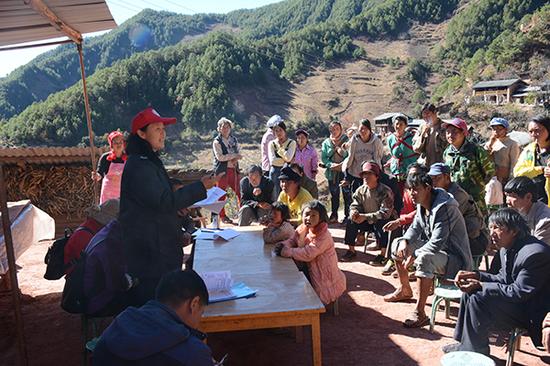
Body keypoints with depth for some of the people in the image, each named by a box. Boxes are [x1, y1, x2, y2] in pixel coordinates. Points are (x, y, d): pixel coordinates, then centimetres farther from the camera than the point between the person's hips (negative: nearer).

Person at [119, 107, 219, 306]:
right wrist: (201, 187, -21)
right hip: (147, 250, -10)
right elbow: (165, 201, -24)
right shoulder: (138, 166, -17)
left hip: (160, 244, 10)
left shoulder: (150, 161, 16)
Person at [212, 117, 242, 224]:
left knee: (239, 191, 2)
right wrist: (234, 156, -12)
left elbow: (239, 154, 11)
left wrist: (235, 159, -11)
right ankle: (222, 216, 8)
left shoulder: (234, 140, 14)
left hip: (233, 169, 5)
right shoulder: (217, 142, -4)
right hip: (222, 170, -5)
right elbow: (220, 157, -14)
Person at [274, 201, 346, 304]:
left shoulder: (323, 236, -25)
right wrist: (283, 245, -19)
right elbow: (292, 241, 4)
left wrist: (287, 251, -25)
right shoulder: (302, 229, -2)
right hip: (311, 274, 7)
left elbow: (307, 254, -31)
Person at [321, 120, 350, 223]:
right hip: (332, 172, 3)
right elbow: (323, 158, 5)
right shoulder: (326, 142, 8)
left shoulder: (346, 140, 1)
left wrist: (342, 165, -17)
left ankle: (347, 215, 8)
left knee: (347, 194, -2)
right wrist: (331, 165, -12)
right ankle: (334, 215, 20)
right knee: (334, 194, 10)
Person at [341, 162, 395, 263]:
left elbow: (385, 213, -28)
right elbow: (354, 206, -1)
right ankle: (351, 250, -2)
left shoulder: (385, 191, -21)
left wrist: (365, 216, -33)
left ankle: (383, 254, -25)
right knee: (351, 221, -15)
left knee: (380, 223, -37)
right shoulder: (360, 190, -3)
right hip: (368, 222, 5)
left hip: (384, 221, -5)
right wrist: (353, 212, -28)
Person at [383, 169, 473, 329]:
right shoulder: (422, 205, 1)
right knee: (397, 244, 11)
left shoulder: (445, 208, -27)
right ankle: (404, 290, 26)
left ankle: (420, 313, -30)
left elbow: (437, 243, -32)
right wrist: (405, 242, -10)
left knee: (424, 259, -39)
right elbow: (415, 228, 11)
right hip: (434, 249, 10)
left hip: (455, 259, -10)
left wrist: (412, 256, -26)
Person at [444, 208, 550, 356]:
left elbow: (519, 292, -26)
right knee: (470, 291, 4)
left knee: (478, 300, -24)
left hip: (531, 312, -10)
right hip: (519, 299, 10)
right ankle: (465, 343, 12)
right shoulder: (506, 248, 2)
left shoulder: (535, 253, -27)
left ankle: (475, 353, -5)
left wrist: (480, 286, -25)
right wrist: (476, 276, -7)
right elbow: (503, 279, 9)